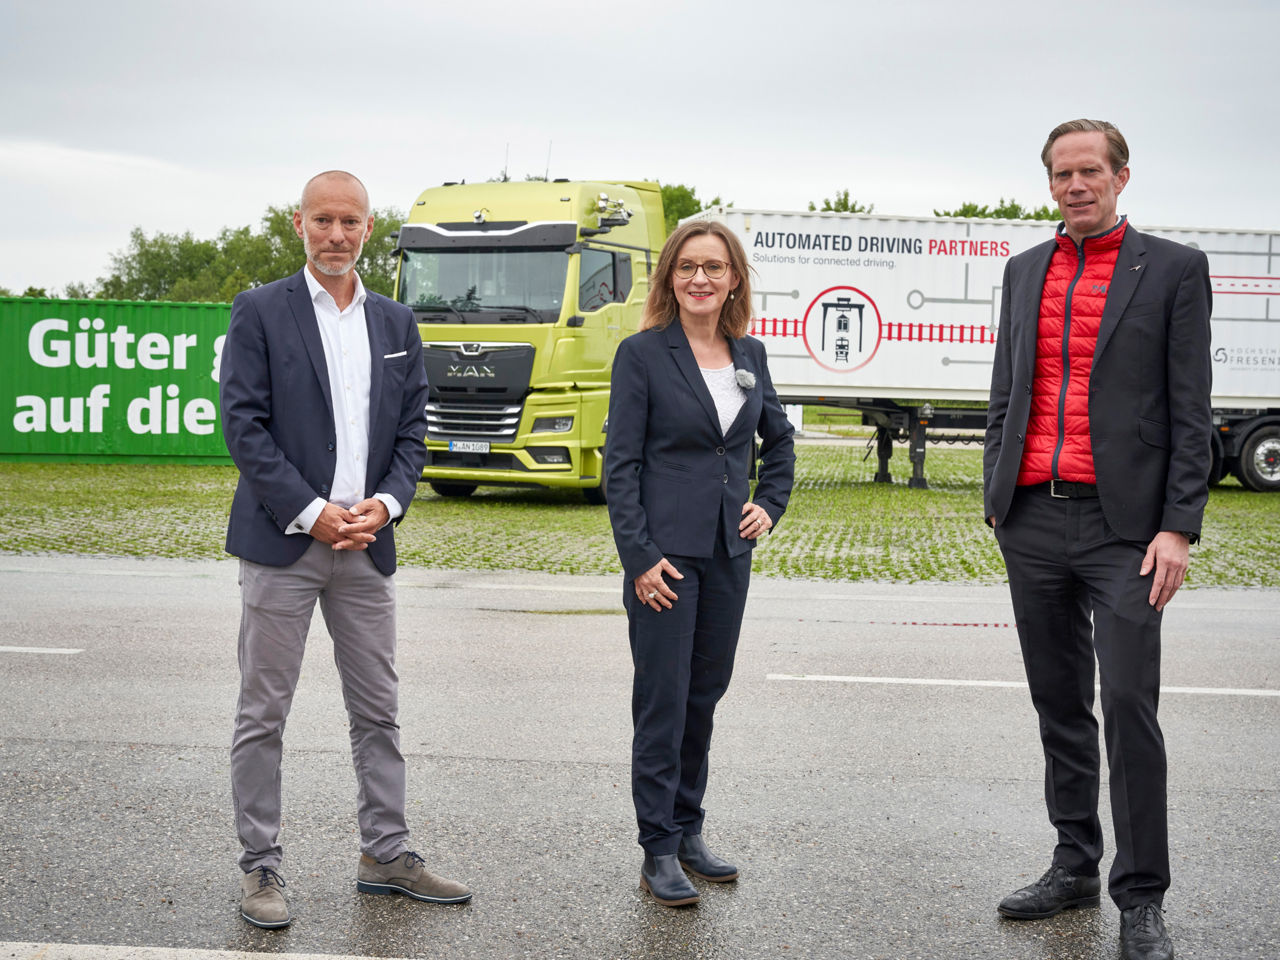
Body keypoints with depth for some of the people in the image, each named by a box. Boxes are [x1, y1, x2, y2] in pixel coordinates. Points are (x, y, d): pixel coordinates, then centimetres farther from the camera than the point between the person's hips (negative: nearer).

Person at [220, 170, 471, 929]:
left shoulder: (397, 323, 12)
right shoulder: (260, 312, -1)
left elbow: (414, 430, 11)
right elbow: (244, 426, -8)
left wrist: (384, 504, -6)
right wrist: (312, 512, -13)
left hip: (368, 544, 4)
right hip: (283, 541, -4)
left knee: (378, 710, 10)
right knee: (264, 713, 1)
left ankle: (387, 855, 21)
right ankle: (262, 866, 11)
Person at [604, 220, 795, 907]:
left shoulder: (750, 354, 9)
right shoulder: (642, 354, -6)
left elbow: (778, 439, 24)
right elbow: (620, 464, -8)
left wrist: (770, 504, 10)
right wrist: (639, 556, -14)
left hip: (728, 552, 5)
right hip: (665, 552, -5)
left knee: (705, 693, 12)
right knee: (663, 700, -1)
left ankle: (688, 831, 25)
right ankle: (658, 851, 8)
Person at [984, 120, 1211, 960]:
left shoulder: (1173, 269, 1)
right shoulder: (1025, 272, 14)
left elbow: (1190, 412, -4)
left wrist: (1178, 528, -10)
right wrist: (997, 499, 12)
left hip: (1122, 527, -4)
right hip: (1033, 519, 5)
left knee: (1128, 706, -6)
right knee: (1060, 703, 12)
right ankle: (1075, 866, 23)